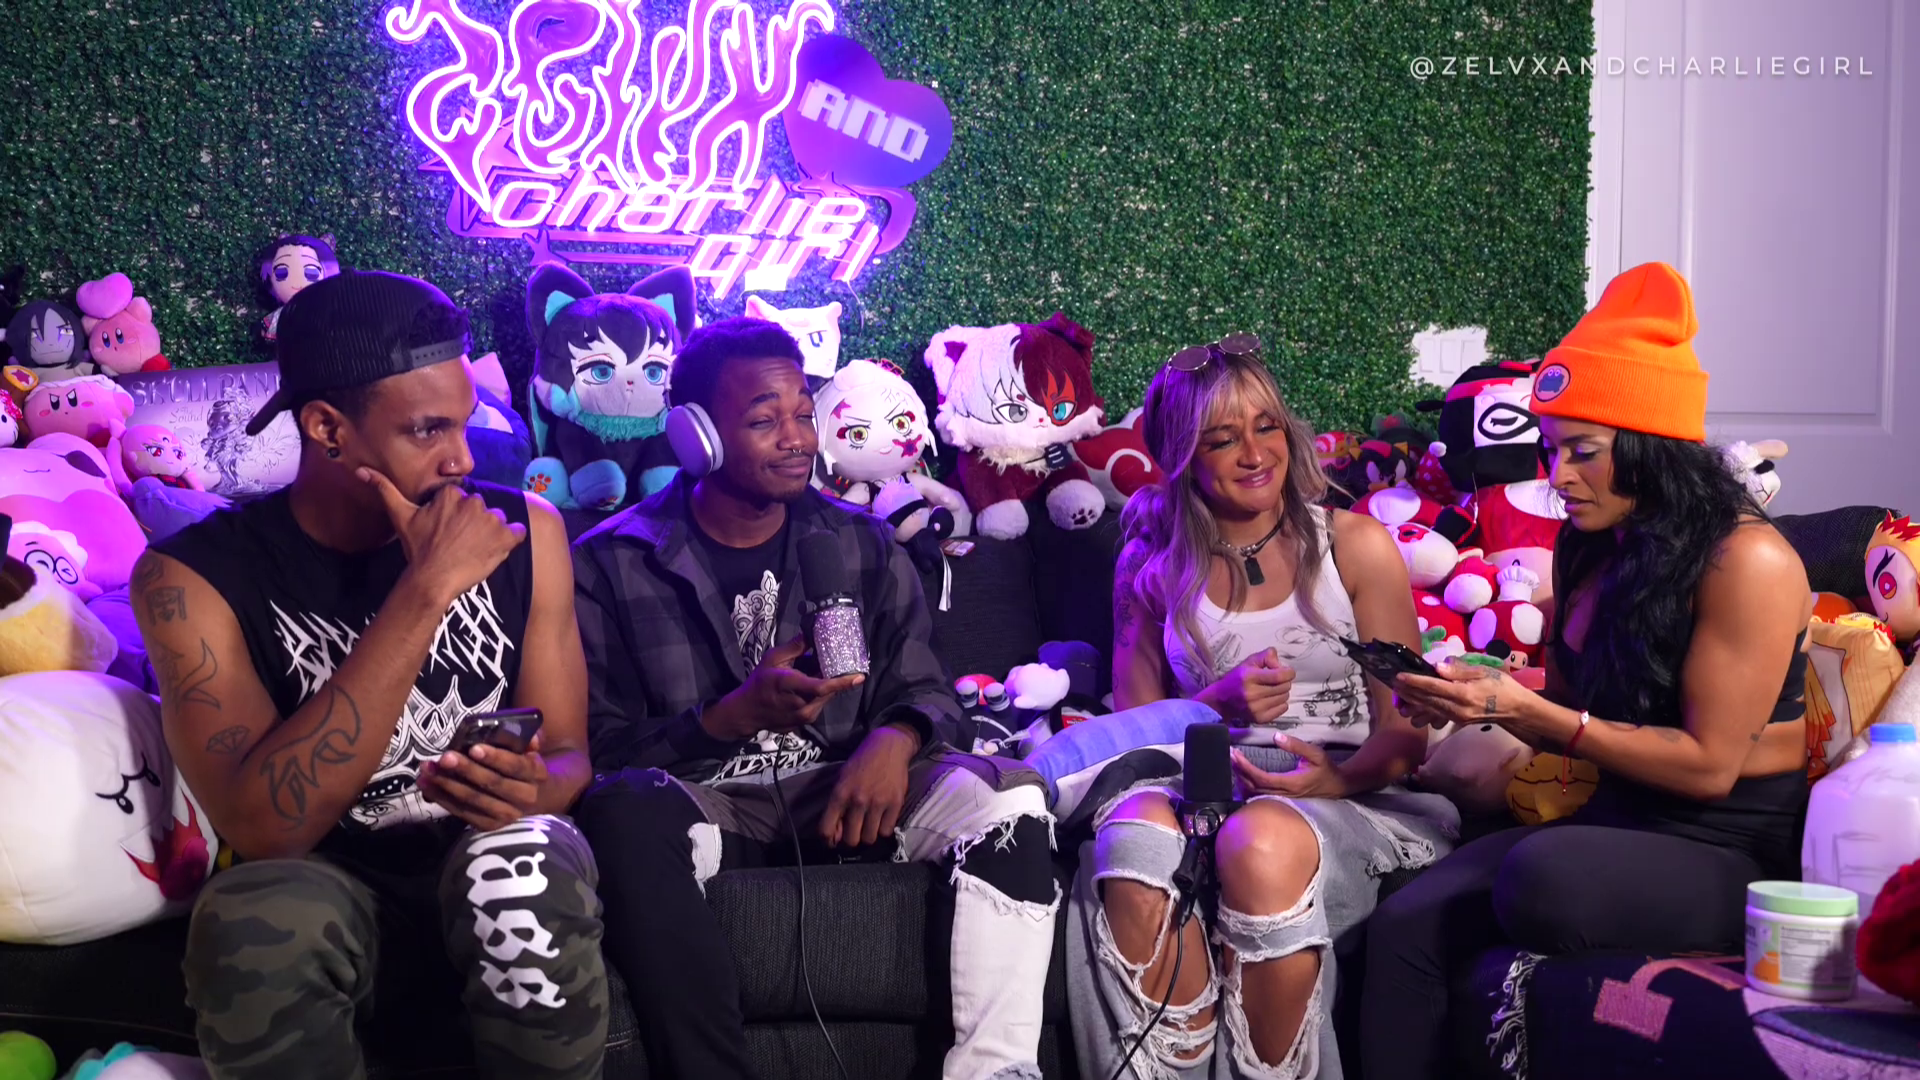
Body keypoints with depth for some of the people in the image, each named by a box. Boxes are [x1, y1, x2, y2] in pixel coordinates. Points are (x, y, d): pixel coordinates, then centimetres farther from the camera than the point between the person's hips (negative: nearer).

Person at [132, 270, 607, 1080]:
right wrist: (428, 591, -26)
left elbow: (566, 755, 2)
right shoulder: (194, 577, -11)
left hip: (490, 887, 2)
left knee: (523, 856, -32)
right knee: (261, 920, -35)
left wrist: (529, 792, -24)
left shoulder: (523, 531, -2)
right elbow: (264, 826, -24)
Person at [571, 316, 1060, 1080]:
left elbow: (921, 688, 10)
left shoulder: (864, 546, 12)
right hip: (706, 806, -3)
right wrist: (734, 717, -21)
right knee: (625, 811, -38)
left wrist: (895, 739, -16)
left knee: (1009, 797, -24)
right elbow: (598, 747, -4)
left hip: (840, 797, 3)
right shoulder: (611, 564, 1)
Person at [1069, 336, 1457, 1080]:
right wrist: (1218, 705, -10)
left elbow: (1404, 731, 3)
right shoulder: (1151, 565, 11)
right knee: (1134, 830, -35)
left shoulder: (1355, 545, 5)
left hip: (1346, 797, -1)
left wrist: (1341, 778, -18)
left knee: (1260, 843, -38)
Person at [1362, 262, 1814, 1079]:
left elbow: (1710, 764, -16)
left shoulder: (1746, 560, -14)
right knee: (1403, 925, -18)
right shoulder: (1591, 546, 8)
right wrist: (1487, 699, -6)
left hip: (1729, 856, -6)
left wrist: (1531, 714, -20)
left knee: (1541, 875, -36)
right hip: (1616, 823, 7)